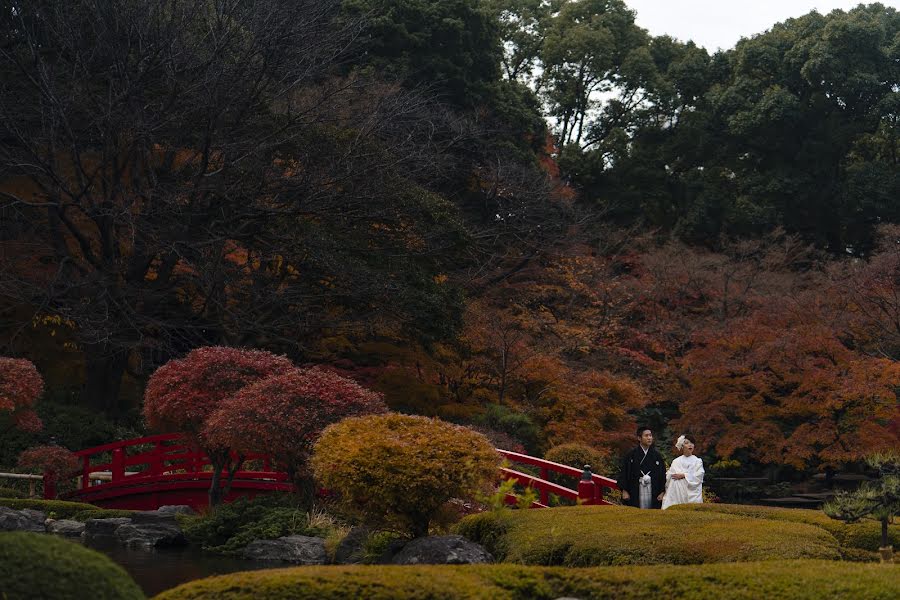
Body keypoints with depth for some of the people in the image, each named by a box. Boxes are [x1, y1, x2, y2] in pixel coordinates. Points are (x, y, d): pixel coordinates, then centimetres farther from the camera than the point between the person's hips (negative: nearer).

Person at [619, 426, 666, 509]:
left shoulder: (657, 456, 9)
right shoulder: (631, 456, 3)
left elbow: (663, 474, 9)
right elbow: (623, 473, 2)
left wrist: (662, 492, 2)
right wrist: (624, 491, -4)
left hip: (653, 492, 2)